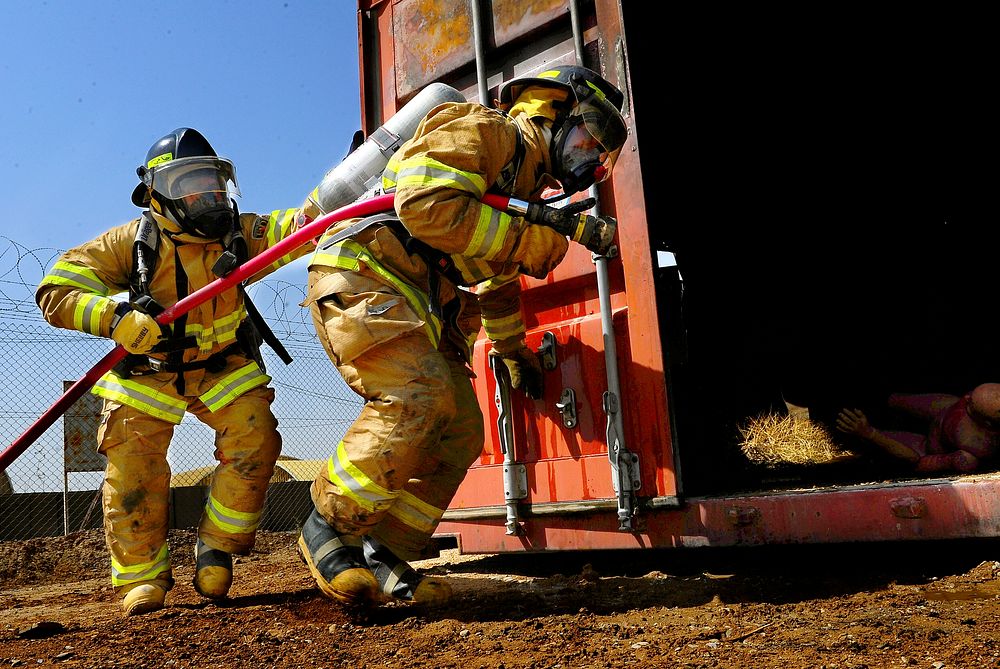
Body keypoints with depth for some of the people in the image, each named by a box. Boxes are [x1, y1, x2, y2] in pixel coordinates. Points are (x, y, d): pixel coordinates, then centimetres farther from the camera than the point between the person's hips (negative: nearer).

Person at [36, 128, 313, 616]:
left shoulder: (236, 234, -11)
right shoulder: (133, 241, -17)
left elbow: (299, 225, -24)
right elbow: (55, 292, -20)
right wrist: (117, 317, -38)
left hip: (223, 365, 2)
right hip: (147, 368, -1)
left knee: (255, 441, -15)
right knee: (134, 465, -11)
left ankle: (217, 548, 3)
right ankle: (143, 577, 6)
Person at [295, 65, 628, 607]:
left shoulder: (528, 186, 25)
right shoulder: (484, 131, -6)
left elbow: (498, 278, 39)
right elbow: (427, 205, -24)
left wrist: (513, 350, 47)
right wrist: (531, 241, -16)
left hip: (418, 305, 10)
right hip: (361, 276, -9)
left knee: (460, 430, -2)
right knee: (419, 396, -27)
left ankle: (384, 553, 5)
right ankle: (327, 528, -10)